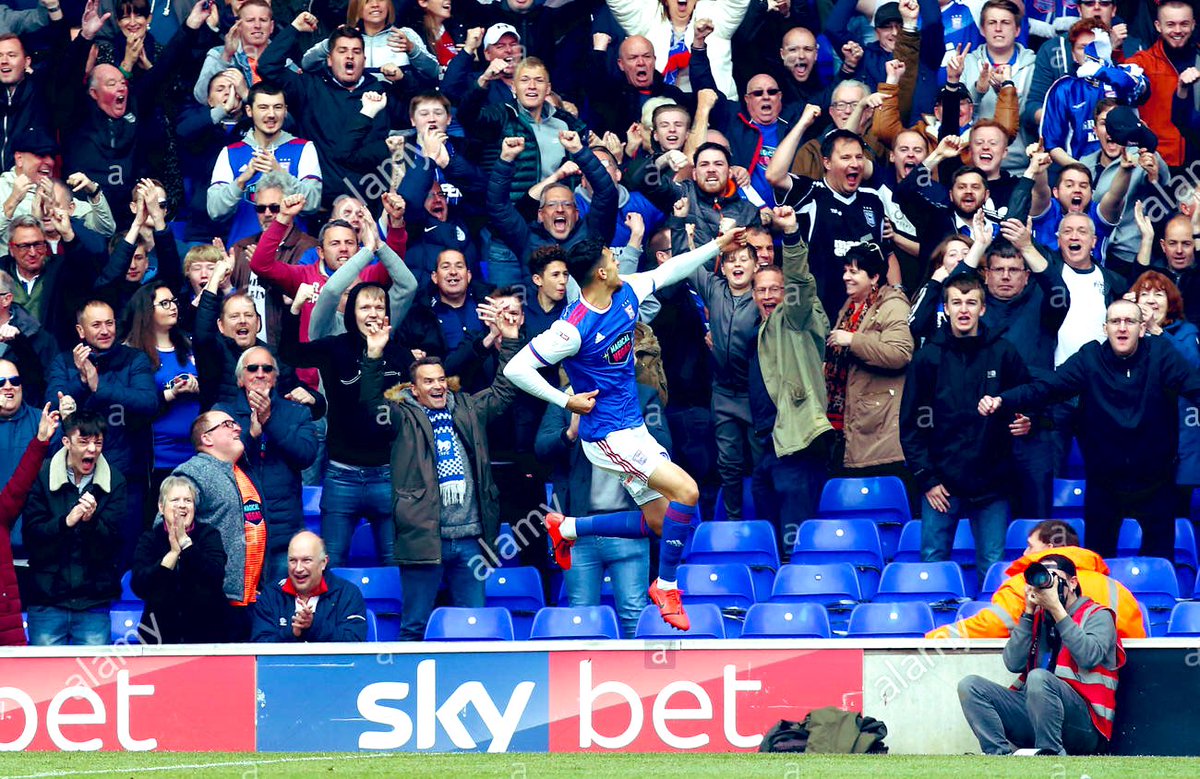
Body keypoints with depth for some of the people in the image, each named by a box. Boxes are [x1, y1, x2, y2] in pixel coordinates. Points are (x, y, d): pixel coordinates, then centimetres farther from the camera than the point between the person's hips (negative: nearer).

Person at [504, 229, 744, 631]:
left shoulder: (626, 293, 0)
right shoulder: (575, 327, -22)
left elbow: (669, 271, 18)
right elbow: (517, 368, -20)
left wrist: (716, 245, 19)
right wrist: (566, 401, -17)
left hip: (633, 426, 9)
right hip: (608, 435, -9)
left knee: (660, 523, 10)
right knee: (685, 491, -20)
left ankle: (568, 529, 27)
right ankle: (666, 586, -4)